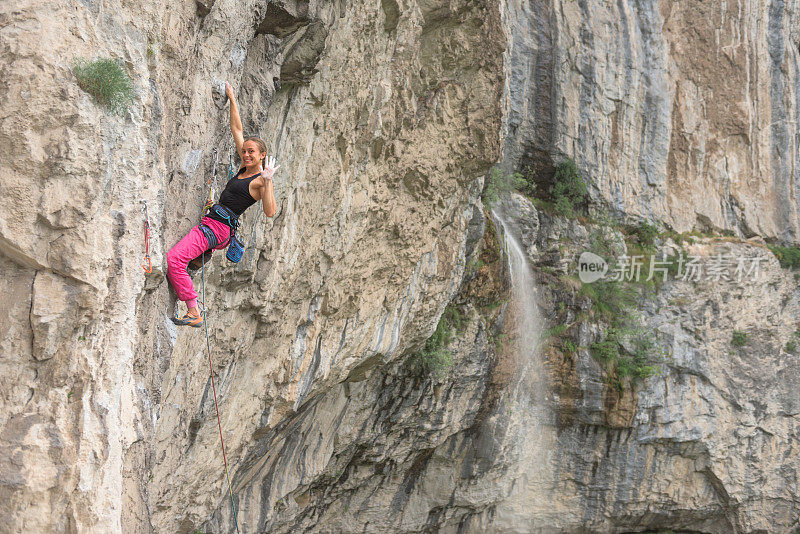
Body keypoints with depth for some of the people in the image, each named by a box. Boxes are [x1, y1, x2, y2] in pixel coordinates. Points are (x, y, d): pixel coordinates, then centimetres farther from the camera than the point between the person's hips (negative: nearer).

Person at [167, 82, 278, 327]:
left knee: (173, 259, -26)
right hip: (211, 221, 9)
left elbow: (270, 212, -24)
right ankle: (204, 252, 35)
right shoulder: (244, 168, 11)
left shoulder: (260, 180, -11)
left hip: (220, 227, -9)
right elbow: (237, 129, 17)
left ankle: (194, 313, -23)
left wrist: (267, 181, -30)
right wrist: (231, 98, 20)